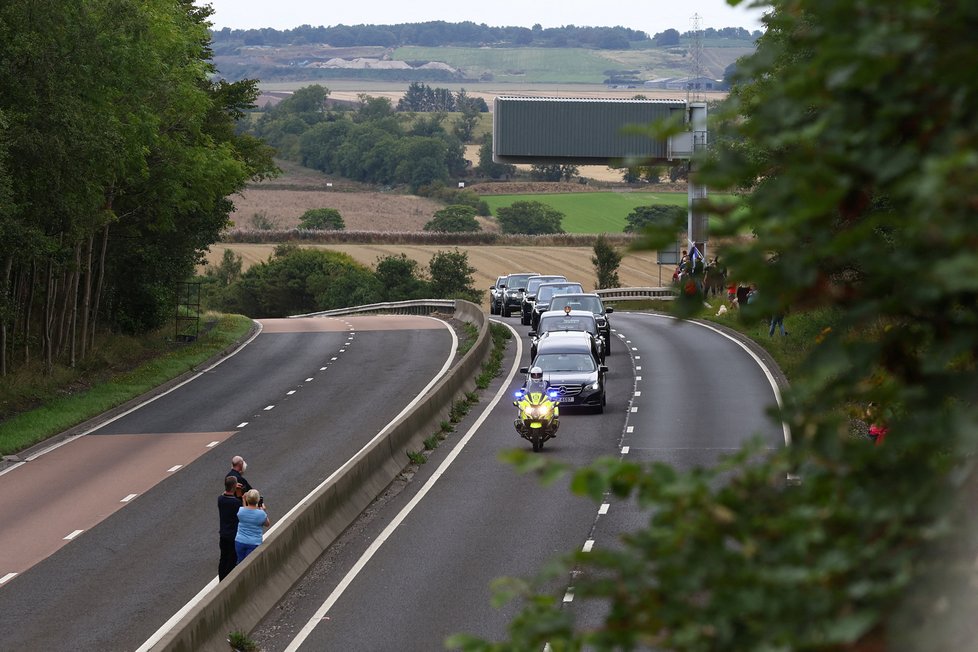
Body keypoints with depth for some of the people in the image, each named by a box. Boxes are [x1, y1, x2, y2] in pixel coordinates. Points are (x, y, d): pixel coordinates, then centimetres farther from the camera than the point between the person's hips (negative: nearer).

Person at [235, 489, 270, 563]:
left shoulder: (241, 510, -8)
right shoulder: (261, 514, -14)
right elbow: (267, 524, 5)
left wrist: (244, 501, 18)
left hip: (240, 541, 2)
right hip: (254, 543, -2)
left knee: (240, 563, 17)